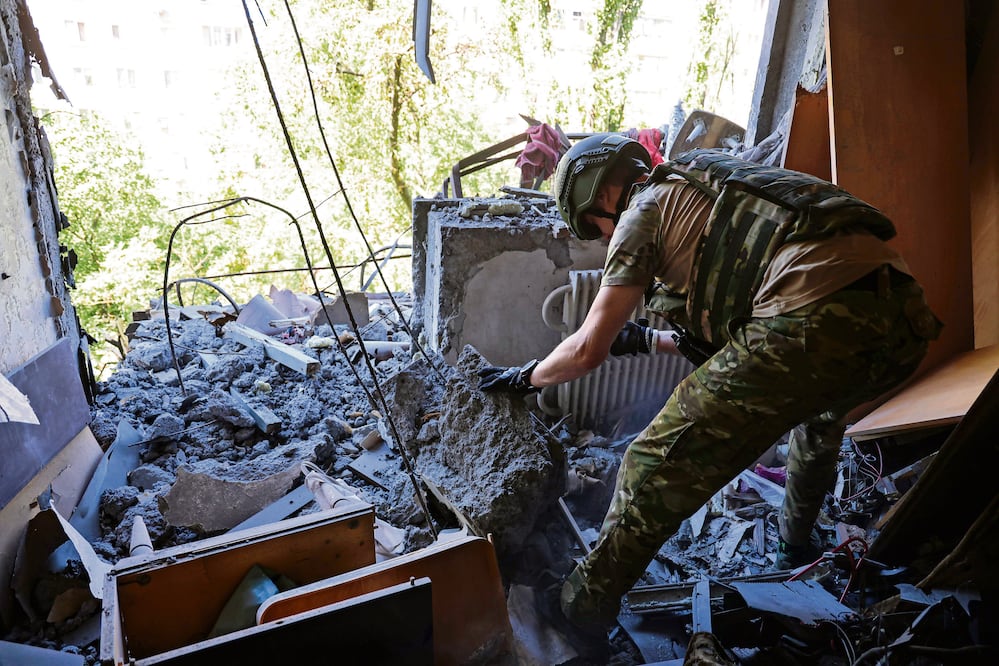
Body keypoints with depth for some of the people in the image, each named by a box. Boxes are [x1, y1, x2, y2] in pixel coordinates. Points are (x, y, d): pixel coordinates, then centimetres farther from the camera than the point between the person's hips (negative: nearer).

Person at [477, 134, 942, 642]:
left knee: (662, 464, 1)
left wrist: (525, 377, 24)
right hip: (905, 318, 10)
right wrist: (647, 340, 49)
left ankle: (587, 605, 17)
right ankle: (795, 545, 58)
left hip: (820, 320, -10)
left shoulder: (645, 208, 8)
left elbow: (588, 349, 7)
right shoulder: (705, 185, 32)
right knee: (822, 405, 41)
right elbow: (722, 325, 40)